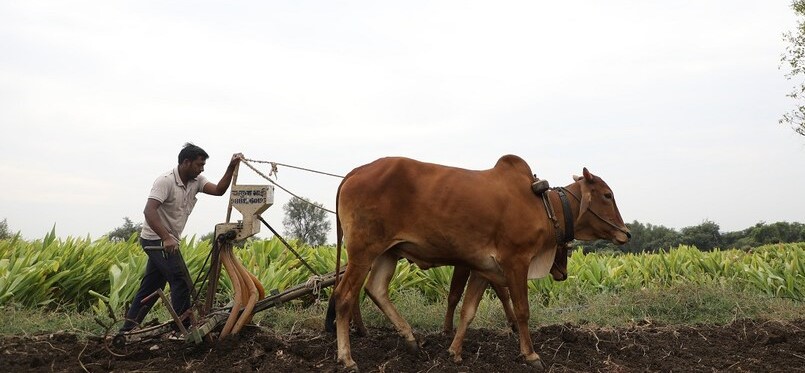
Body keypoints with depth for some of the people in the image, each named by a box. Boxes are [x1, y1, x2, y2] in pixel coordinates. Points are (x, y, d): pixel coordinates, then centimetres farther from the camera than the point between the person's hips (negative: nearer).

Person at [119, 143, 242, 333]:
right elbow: (149, 211, -28)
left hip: (168, 241, 9)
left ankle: (128, 329, 20)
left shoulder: (196, 181, 5)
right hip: (157, 239, -9)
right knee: (182, 282, -13)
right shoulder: (166, 181, -19)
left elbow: (218, 190, -8)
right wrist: (166, 238, -39)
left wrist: (231, 168, -19)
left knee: (150, 288, 12)